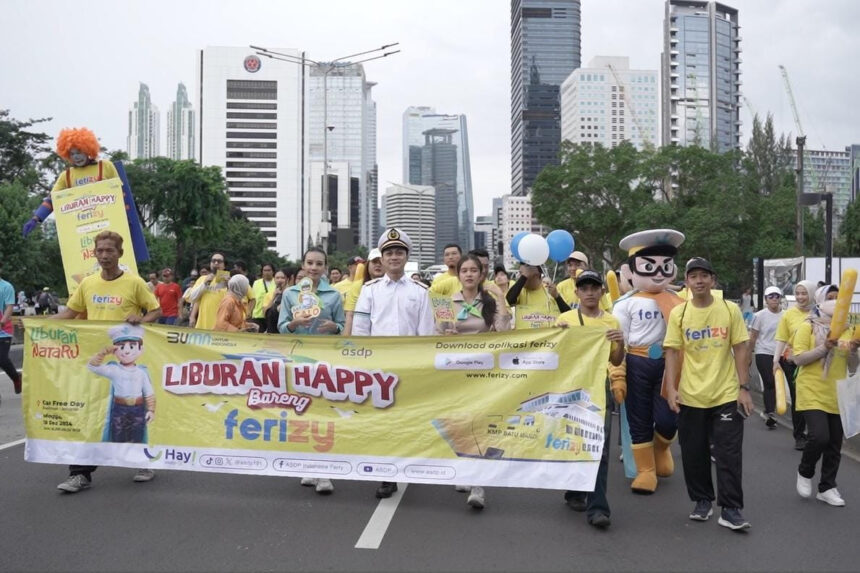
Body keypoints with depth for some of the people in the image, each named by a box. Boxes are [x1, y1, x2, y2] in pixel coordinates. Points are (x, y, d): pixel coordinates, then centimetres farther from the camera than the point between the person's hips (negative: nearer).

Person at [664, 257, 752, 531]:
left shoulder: (730, 310, -1)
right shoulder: (678, 313, -1)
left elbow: (740, 350, 1)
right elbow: (672, 352, 0)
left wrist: (744, 388, -4)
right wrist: (671, 388, -9)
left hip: (726, 395, -1)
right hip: (690, 396, 1)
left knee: (729, 454, 0)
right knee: (694, 454, 10)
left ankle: (731, 509, 10)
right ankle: (702, 501, 28)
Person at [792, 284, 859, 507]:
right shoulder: (807, 327, -4)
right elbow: (798, 359, -11)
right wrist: (824, 348, -21)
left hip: (837, 396, 5)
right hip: (813, 394, -5)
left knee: (834, 445, 8)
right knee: (819, 436, -17)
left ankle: (827, 488, 23)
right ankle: (805, 473, 10)